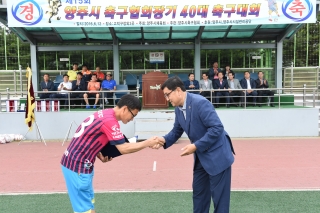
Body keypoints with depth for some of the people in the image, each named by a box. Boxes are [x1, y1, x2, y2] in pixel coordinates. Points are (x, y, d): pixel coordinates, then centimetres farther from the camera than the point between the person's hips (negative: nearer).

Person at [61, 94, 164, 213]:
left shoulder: (105, 114, 8)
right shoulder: (110, 120, -21)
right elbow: (123, 149, -21)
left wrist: (100, 156, 2)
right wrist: (147, 143, -13)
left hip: (76, 161, 10)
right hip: (78, 165, -10)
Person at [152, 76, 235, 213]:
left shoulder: (200, 103, -25)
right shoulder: (178, 108, 2)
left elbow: (217, 128, -27)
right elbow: (176, 131, 10)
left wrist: (195, 146, -26)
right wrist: (164, 140, -11)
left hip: (217, 155, -9)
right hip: (201, 156, 9)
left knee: (219, 195, 2)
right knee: (198, 191, 19)